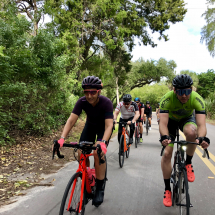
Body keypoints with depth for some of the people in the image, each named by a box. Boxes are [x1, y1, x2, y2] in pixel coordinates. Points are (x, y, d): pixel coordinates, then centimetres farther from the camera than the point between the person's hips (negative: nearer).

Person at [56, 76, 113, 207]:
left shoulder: (106, 102, -34)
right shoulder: (82, 101, -26)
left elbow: (109, 125, -40)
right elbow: (71, 120, -31)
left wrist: (103, 142, -57)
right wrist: (62, 138, -45)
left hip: (104, 126, -3)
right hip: (90, 125, 4)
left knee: (98, 152, -24)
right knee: (81, 152, -12)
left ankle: (100, 189, -7)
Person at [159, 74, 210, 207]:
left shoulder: (197, 99, -32)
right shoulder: (167, 99, -34)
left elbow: (201, 124, -40)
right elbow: (163, 123, -41)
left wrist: (202, 138, -61)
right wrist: (164, 137, -61)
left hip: (187, 118, 0)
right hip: (171, 120, 0)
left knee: (191, 132, -38)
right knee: (167, 153, -11)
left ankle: (188, 163, -9)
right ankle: (167, 190, 8)